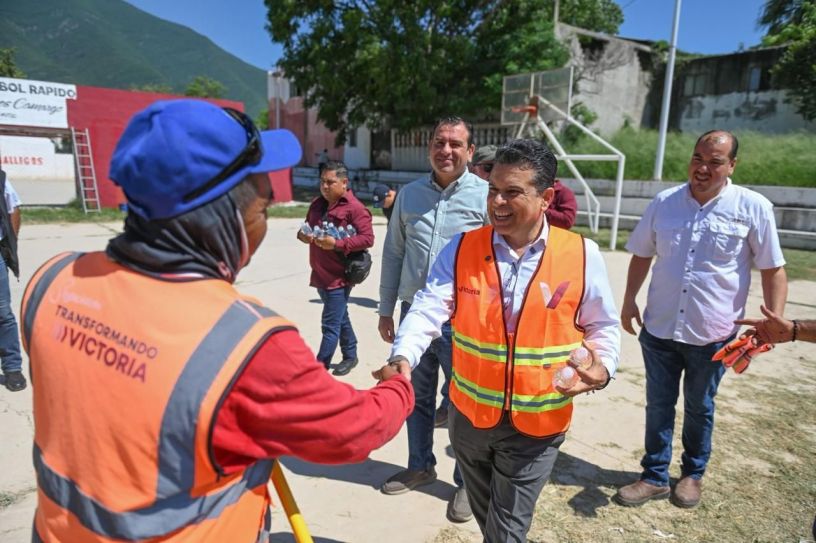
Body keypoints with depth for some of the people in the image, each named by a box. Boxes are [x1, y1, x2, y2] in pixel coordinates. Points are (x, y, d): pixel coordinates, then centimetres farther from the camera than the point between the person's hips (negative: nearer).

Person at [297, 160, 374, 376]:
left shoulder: (354, 208, -12)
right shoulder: (317, 204, 12)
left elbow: (367, 238, -18)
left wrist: (337, 243, -26)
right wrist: (303, 234, -2)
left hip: (339, 277, -8)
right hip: (319, 275, 8)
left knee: (330, 325, -4)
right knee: (340, 318, 21)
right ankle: (350, 356, 37)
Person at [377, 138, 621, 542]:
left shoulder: (582, 255, -10)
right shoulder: (461, 249, -8)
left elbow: (603, 325, 1)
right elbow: (427, 310, -16)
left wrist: (603, 366, -18)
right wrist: (403, 358, -33)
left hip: (537, 423, -2)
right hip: (469, 414, 3)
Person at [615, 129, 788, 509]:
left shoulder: (753, 207, -9)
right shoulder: (664, 202, -1)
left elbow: (773, 270, -4)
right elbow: (642, 255, 9)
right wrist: (629, 301, 4)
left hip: (712, 334, -2)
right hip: (659, 328, 2)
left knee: (699, 408, 17)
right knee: (658, 405, 12)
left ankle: (693, 474, 39)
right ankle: (655, 477, 28)